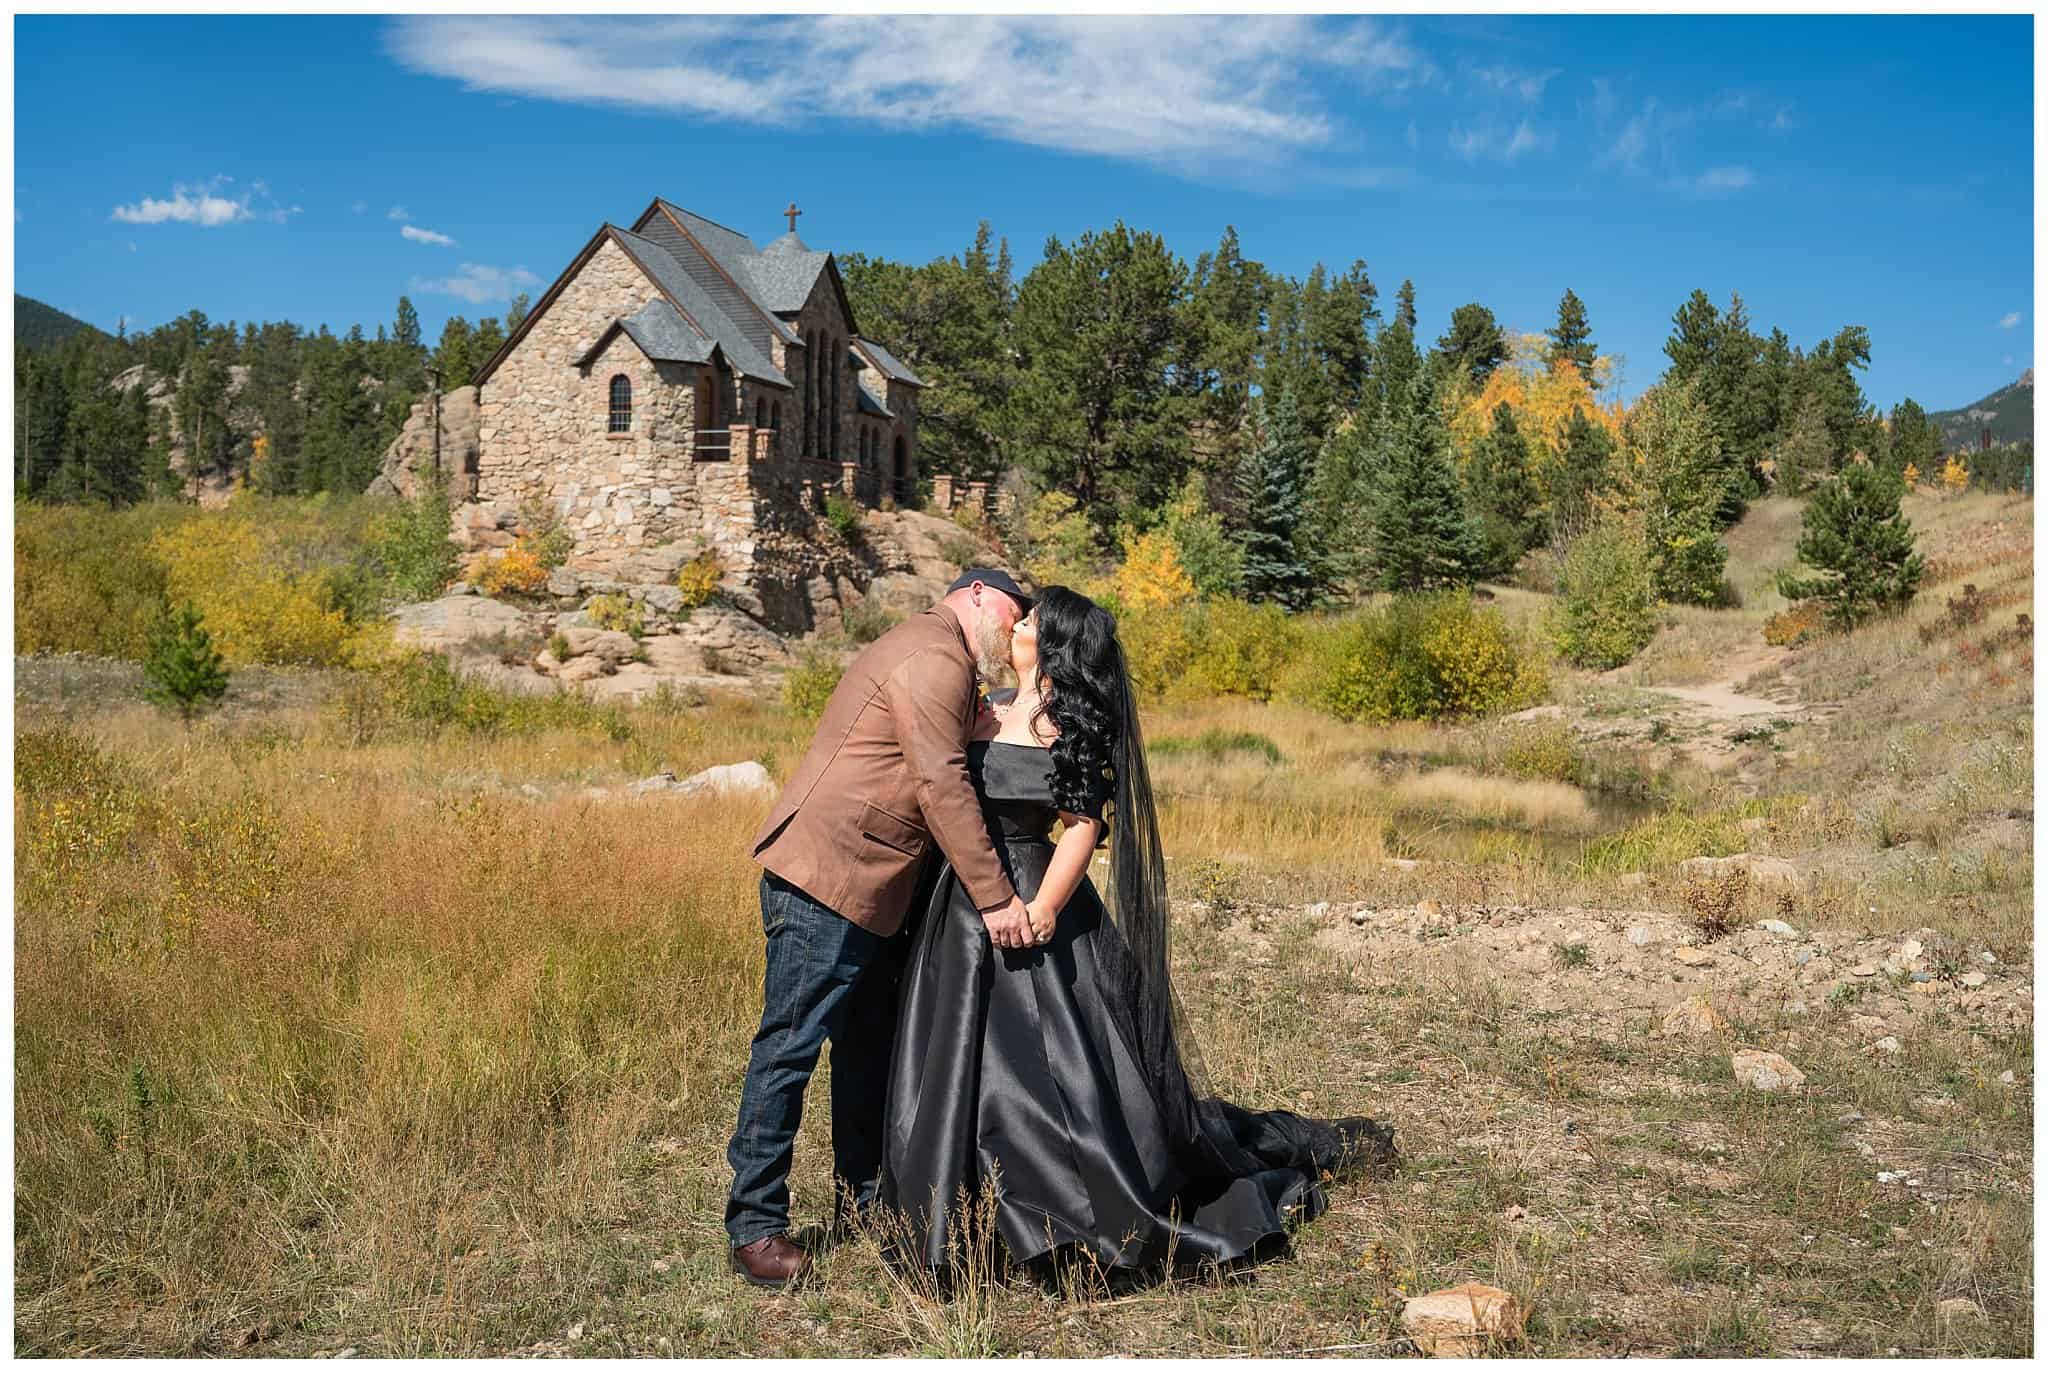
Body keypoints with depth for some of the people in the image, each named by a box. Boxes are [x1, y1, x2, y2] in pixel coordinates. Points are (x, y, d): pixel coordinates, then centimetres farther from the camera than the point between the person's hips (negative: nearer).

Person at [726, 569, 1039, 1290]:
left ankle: (864, 1201, 27)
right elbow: (942, 787, -21)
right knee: (791, 1047, -4)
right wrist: (994, 898, -20)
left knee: (872, 1043, 15)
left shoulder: (927, 653, 22)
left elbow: (948, 773, 23)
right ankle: (755, 1225, 4)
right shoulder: (934, 657, -14)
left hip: (871, 890, 11)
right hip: (824, 879, -11)